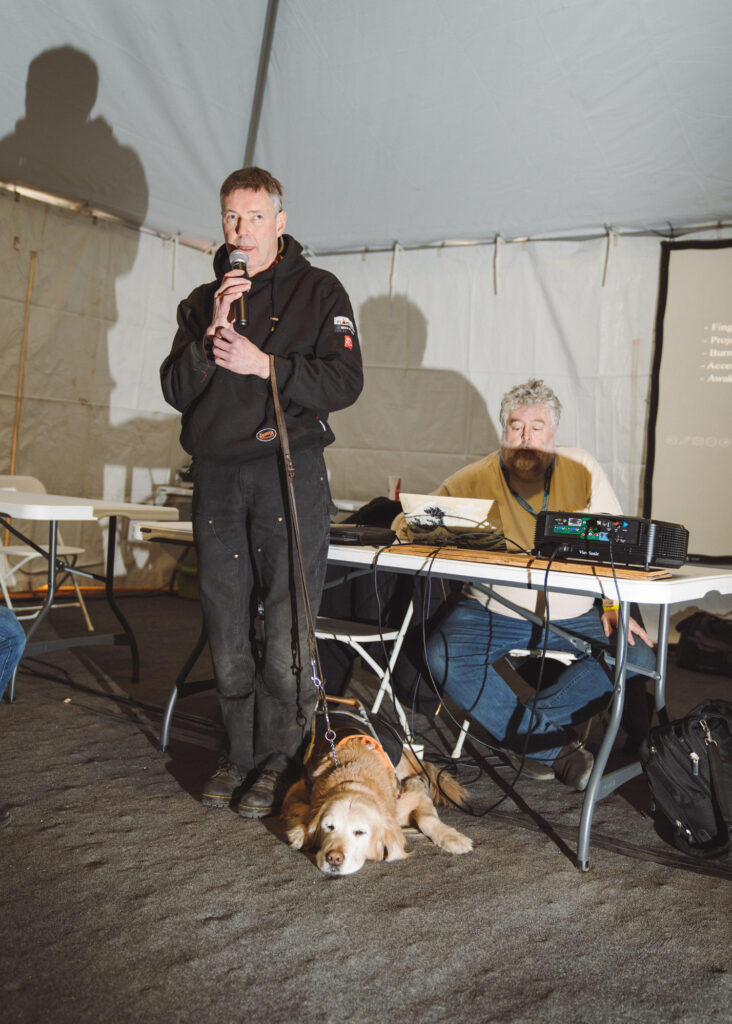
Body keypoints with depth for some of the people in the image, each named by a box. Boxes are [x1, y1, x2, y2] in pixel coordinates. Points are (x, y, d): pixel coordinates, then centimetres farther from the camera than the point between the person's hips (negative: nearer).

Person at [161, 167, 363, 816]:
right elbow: (176, 391, 7)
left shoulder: (318, 291, 6)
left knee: (286, 623, -5)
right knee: (228, 624, 7)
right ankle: (241, 753, 20)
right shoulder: (203, 301, 16)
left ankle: (280, 759, 8)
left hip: (289, 468, -4)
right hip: (217, 474, 4)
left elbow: (346, 381, -5)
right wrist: (211, 335, -8)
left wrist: (264, 365, -14)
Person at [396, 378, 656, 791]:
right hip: (492, 611, -1)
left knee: (637, 657, -20)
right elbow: (407, 523, -2)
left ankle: (524, 731, -13)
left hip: (573, 615, 1)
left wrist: (615, 605, -9)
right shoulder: (475, 479, -1)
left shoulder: (583, 470, 2)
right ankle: (557, 747, -16)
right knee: (443, 658, -27)